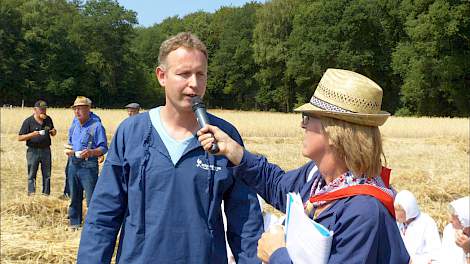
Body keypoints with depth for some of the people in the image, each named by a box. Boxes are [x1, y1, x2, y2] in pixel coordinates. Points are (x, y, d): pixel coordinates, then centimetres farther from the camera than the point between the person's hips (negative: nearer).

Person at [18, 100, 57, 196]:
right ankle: (31, 195, 6)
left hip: (46, 150, 4)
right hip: (33, 151, -4)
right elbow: (20, 138, -7)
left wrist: (54, 132, -5)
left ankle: (46, 194, 17)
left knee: (47, 175, 8)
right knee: (31, 175, 1)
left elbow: (52, 133, 20)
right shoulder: (28, 121, -6)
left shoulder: (48, 119, 7)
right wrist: (32, 134, -22)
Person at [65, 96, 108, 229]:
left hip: (89, 165, -7)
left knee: (91, 198, -7)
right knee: (74, 197, 14)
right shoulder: (74, 125, 13)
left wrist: (91, 152, -27)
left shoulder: (96, 126, -8)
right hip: (73, 164, 7)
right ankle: (74, 222, 25)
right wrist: (69, 150, 4)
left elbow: (104, 148, -10)